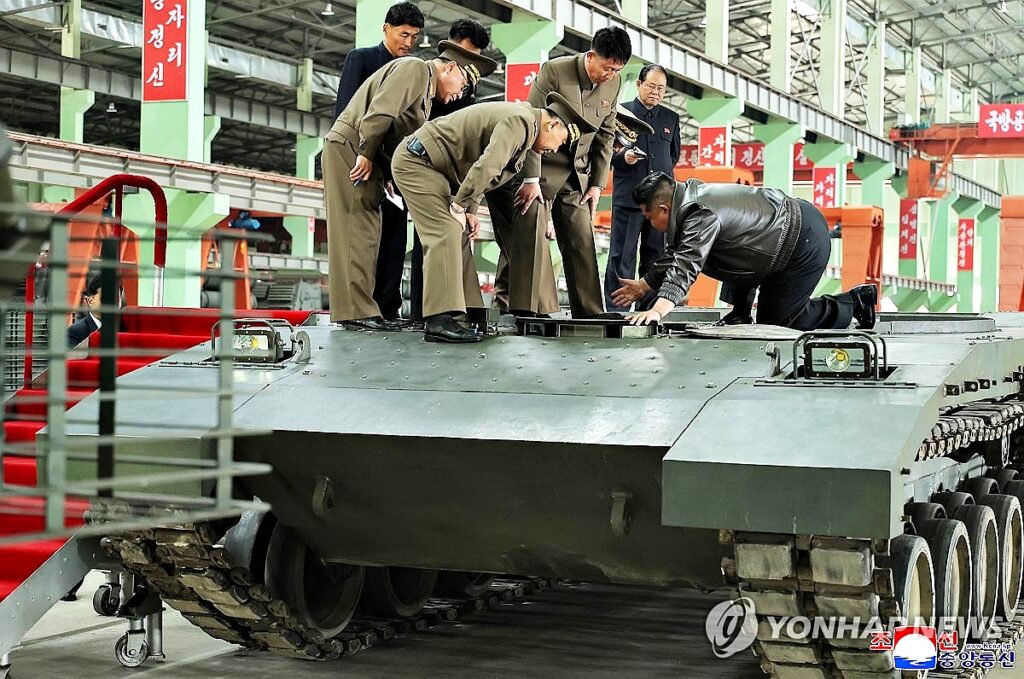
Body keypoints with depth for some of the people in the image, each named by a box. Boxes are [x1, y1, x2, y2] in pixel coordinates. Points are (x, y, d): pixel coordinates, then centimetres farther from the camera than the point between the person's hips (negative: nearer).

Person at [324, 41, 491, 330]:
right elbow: (381, 110, -19)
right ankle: (356, 311, -15)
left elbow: (408, 142, 17)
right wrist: (366, 154, -19)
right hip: (349, 147, -10)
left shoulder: (427, 93, 23)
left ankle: (357, 309, 9)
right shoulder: (415, 68, -7)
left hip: (366, 157, 10)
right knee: (357, 229, -13)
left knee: (366, 232, 7)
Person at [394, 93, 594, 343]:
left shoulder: (526, 132, 15)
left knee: (458, 236, 8)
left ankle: (466, 312, 8)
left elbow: (482, 169, 19)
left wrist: (470, 210, 7)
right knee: (446, 233, -18)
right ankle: (439, 321, -23)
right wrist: (459, 207, -18)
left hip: (431, 165, 11)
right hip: (417, 160, -11)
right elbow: (485, 168, -29)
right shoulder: (520, 121, -19)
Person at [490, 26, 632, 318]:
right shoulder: (554, 71, -17)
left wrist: (597, 184, 4)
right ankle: (533, 311, -11)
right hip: (542, 168, -5)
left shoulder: (614, 84, 0)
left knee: (582, 242, 3)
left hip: (576, 174, 5)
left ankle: (591, 314, 7)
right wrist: (530, 179, -20)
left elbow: (605, 136, 8)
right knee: (532, 235, -12)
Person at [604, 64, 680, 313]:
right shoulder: (620, 112, 4)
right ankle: (615, 310, -1)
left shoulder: (671, 118, 15)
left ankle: (648, 309, 11)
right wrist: (623, 158, -16)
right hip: (627, 196, -4)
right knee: (622, 256, -3)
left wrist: (661, 172, 15)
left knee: (655, 256, 5)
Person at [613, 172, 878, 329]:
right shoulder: (691, 194, 7)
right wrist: (643, 287, 20)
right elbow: (674, 257, 17)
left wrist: (658, 311, -43)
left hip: (805, 244, -10)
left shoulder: (701, 216, -24)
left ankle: (854, 303, 8)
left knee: (777, 322, -2)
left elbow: (686, 267, -35)